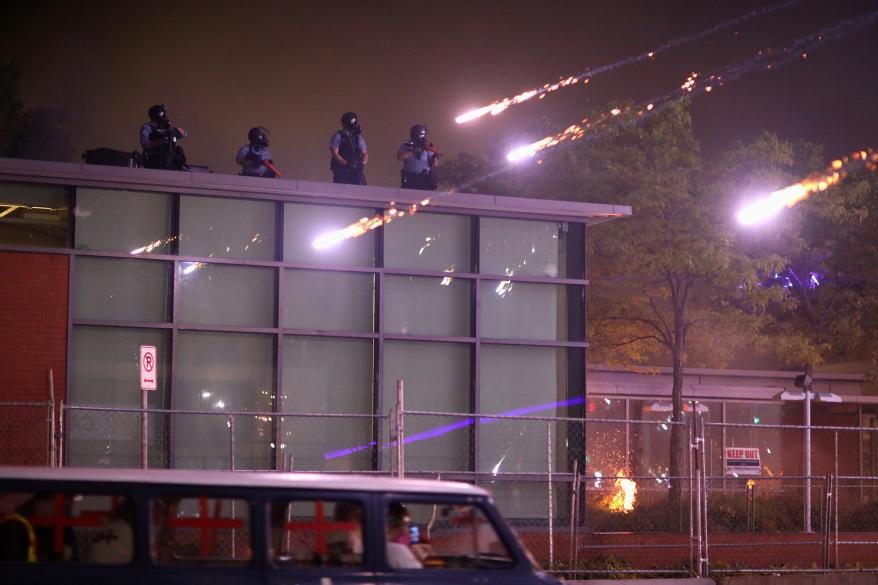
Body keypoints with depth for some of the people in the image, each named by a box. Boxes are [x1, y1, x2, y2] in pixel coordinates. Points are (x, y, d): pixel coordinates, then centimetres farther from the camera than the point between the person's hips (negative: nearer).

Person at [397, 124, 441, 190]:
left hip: (425, 179, 1)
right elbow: (399, 157, -12)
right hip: (410, 179, -1)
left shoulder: (427, 147, 10)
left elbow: (434, 164, 5)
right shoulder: (406, 146, 6)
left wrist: (435, 156, -18)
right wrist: (413, 151, -19)